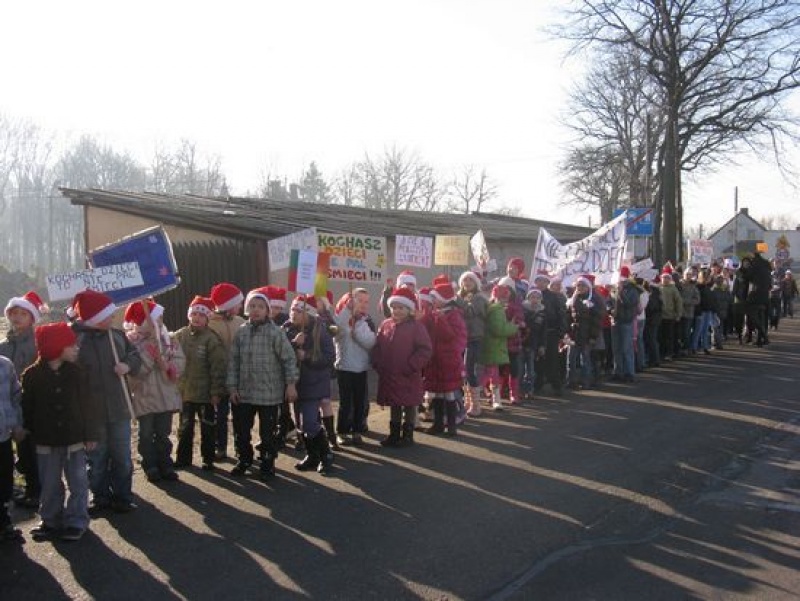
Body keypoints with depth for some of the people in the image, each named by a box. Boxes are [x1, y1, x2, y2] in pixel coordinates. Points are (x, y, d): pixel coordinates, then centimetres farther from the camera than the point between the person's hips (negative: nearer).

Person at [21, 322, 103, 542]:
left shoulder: (77, 373, -3)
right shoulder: (32, 375, -5)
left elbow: (89, 404, -1)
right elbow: (27, 408, 0)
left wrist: (91, 434, -3)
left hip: (74, 440, 0)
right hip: (46, 441, 0)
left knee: (78, 483, 5)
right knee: (49, 485, 11)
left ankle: (76, 522, 17)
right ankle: (51, 521, 26)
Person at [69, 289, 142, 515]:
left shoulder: (117, 335, 2)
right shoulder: (76, 340, -12)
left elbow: (135, 355, 13)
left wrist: (128, 365, -10)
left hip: (119, 407, 4)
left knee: (122, 454, 10)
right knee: (97, 456, 10)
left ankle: (122, 496, 23)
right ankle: (100, 496, 25)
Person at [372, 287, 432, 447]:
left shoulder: (416, 326, -9)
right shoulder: (386, 325, 6)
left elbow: (425, 349, -15)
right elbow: (377, 347, 9)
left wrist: (411, 366, -18)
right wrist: (378, 364, -3)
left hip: (408, 377, -5)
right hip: (388, 375, 5)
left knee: (409, 405, 7)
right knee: (394, 405, 16)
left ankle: (408, 435, 18)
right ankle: (394, 434, 27)